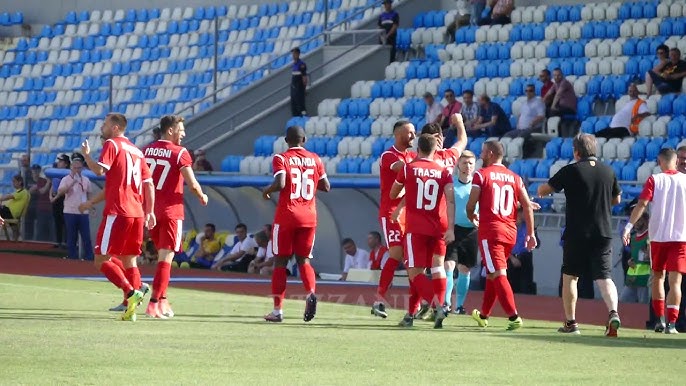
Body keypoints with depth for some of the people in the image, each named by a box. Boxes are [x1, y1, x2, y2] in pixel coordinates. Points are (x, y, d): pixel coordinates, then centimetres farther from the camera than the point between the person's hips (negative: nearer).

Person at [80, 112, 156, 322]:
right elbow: (149, 183, 17)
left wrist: (86, 154, 0)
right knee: (129, 261, 11)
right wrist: (149, 212, 19)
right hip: (137, 213, 8)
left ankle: (131, 292, -21)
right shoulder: (136, 151, 19)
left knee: (101, 259, -4)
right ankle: (132, 309, 4)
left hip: (117, 212, -7)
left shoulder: (112, 144, -3)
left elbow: (100, 170, -16)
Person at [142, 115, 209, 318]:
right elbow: (192, 184, -11)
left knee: (162, 254, 19)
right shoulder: (180, 153, -9)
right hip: (171, 210, -6)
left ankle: (162, 300, 17)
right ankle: (154, 304, -9)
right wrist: (202, 197, 8)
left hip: (151, 210, 6)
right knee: (166, 257, -4)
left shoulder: (146, 150, 7)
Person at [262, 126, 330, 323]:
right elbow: (326, 186, 8)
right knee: (303, 260, 11)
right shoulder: (314, 159, 7)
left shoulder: (281, 159, -5)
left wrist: (267, 190, 1)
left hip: (286, 216, -3)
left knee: (280, 261, 5)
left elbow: (280, 183, -18)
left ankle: (277, 310, 5)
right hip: (309, 217, 3)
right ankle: (310, 293, -18)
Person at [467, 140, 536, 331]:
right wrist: (531, 233, 6)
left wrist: (472, 217, 17)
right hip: (510, 231, 6)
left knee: (498, 274, -11)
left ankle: (513, 316, -24)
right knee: (492, 273, 20)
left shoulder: (481, 175, -2)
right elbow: (527, 206, 4)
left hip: (490, 230, -6)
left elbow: (471, 204, -5)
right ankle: (483, 315, 32)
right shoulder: (515, 178, 12)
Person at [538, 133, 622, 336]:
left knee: (570, 276, 13)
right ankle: (613, 312, -27)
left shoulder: (571, 171, -6)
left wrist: (543, 190, 23)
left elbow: (542, 191, 0)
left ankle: (570, 322, 16)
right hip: (603, 234, 2)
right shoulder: (608, 171, 5)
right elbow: (617, 199, 20)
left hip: (576, 234, -2)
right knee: (604, 277, -2)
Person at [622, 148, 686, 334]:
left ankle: (660, 319, 16)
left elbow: (642, 204, -11)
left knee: (658, 276, 17)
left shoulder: (654, 180, -1)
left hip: (658, 235, 0)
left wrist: (629, 226, -13)